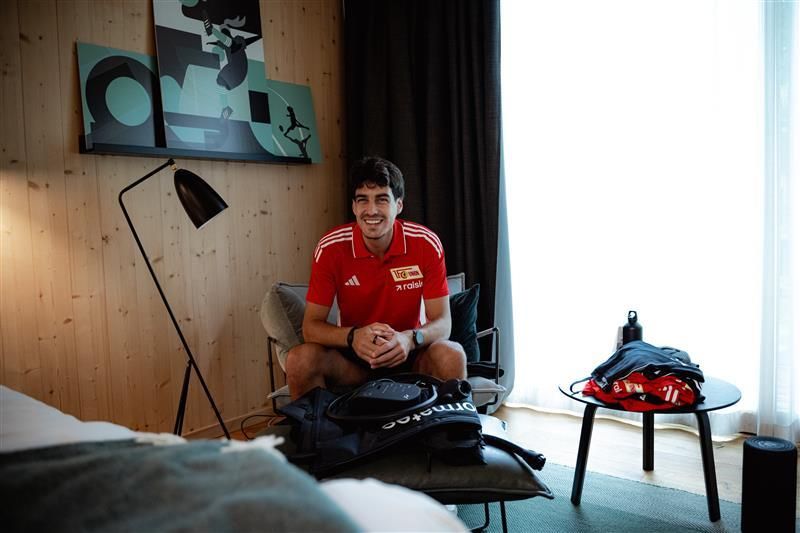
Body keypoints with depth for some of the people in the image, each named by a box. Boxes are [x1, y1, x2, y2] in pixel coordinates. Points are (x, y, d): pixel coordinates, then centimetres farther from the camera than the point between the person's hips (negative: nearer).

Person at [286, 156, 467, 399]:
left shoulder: (426, 244, -13)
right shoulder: (330, 248, -13)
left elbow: (442, 322, -12)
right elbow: (311, 325, -11)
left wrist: (410, 339, -35)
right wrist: (352, 336, -33)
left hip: (408, 354, 0)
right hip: (353, 357, 1)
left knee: (451, 355, -30)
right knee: (300, 359, -26)